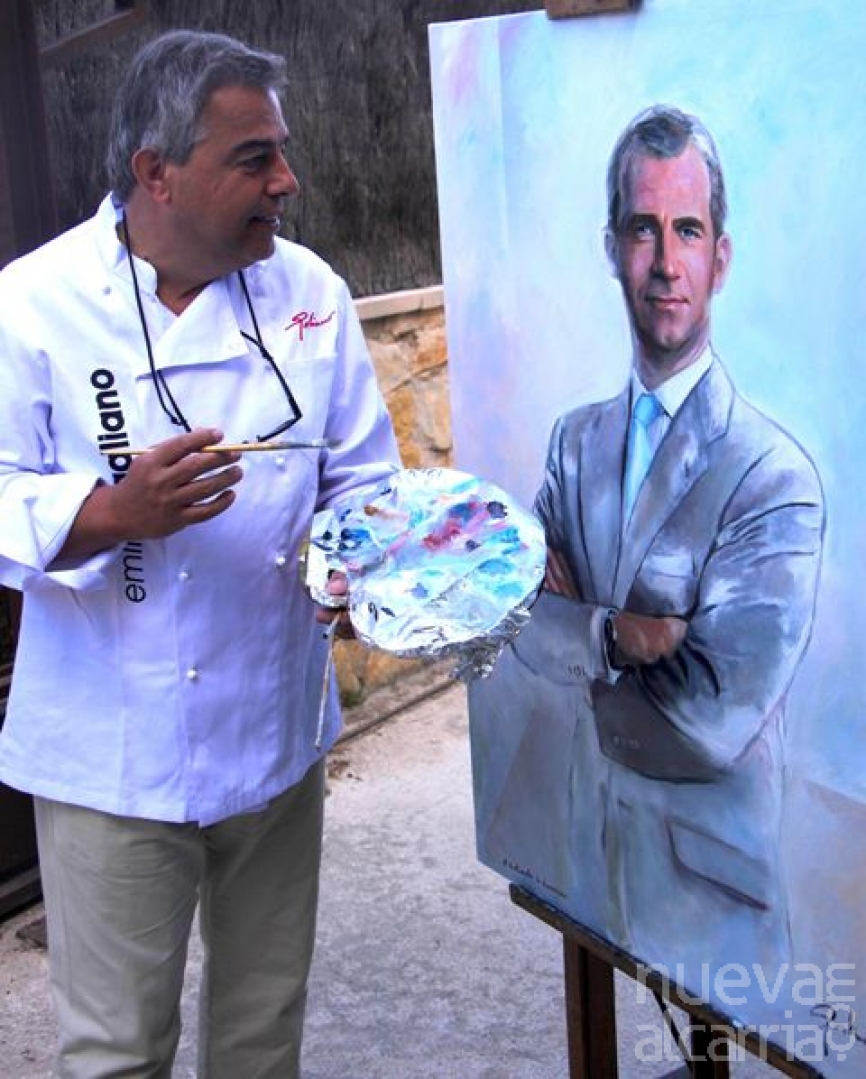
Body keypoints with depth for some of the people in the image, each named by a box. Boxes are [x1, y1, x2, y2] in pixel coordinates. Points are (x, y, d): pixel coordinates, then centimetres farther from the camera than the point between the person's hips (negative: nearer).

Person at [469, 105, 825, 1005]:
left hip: (701, 872, -5)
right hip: (578, 841, 5)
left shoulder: (775, 477, -17)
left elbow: (714, 717, -22)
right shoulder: (575, 441, 3)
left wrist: (568, 623, -12)